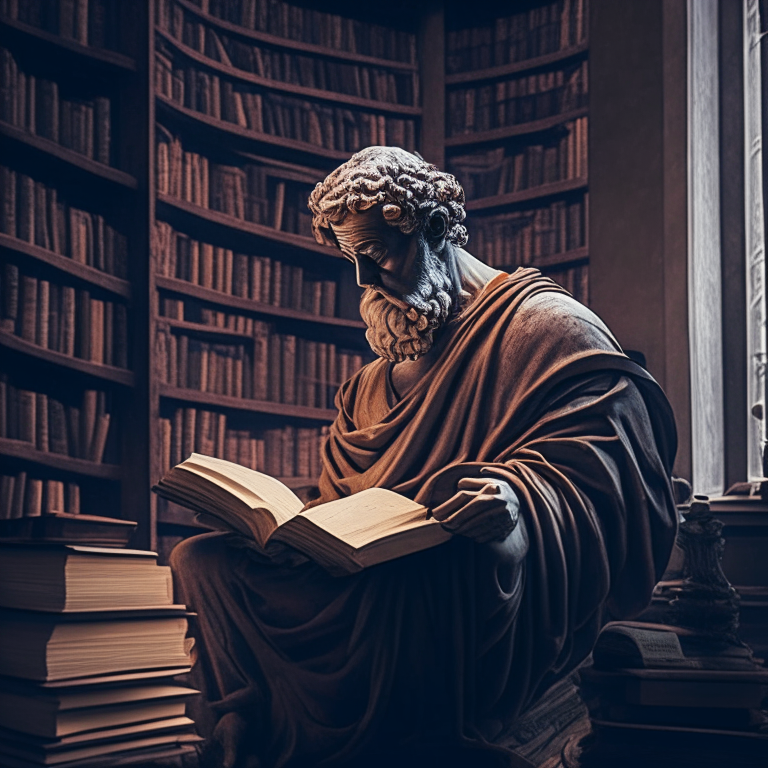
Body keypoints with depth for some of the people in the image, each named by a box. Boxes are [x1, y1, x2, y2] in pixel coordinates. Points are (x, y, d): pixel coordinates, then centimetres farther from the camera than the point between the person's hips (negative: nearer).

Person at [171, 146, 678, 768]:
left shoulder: (546, 325, 5)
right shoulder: (375, 380, 28)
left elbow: (601, 479, -8)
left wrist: (520, 496, -29)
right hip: (370, 573, 6)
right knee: (202, 559, -15)